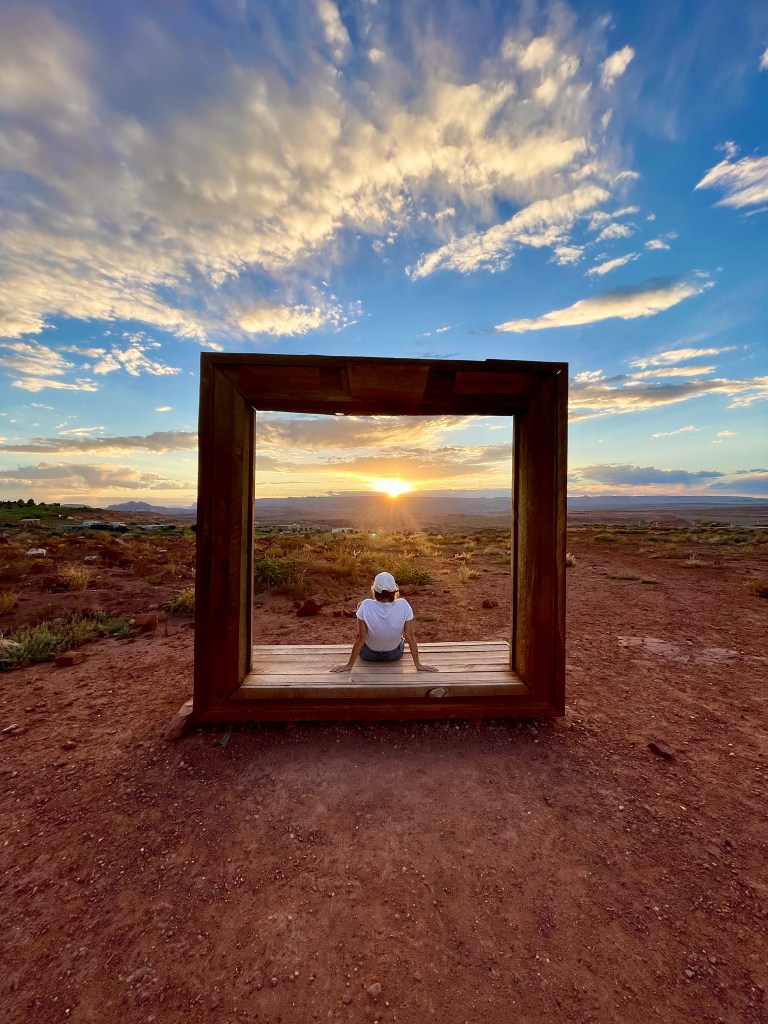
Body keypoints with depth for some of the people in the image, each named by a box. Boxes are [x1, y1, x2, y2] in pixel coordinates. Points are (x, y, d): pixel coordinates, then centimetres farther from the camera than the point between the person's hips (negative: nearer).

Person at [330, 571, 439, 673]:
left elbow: (361, 637, -24)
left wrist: (349, 665, -12)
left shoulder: (366, 606, -30)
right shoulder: (403, 605, -27)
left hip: (369, 654, 0)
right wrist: (418, 665, -9)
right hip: (395, 654, 1)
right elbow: (410, 636, -21)